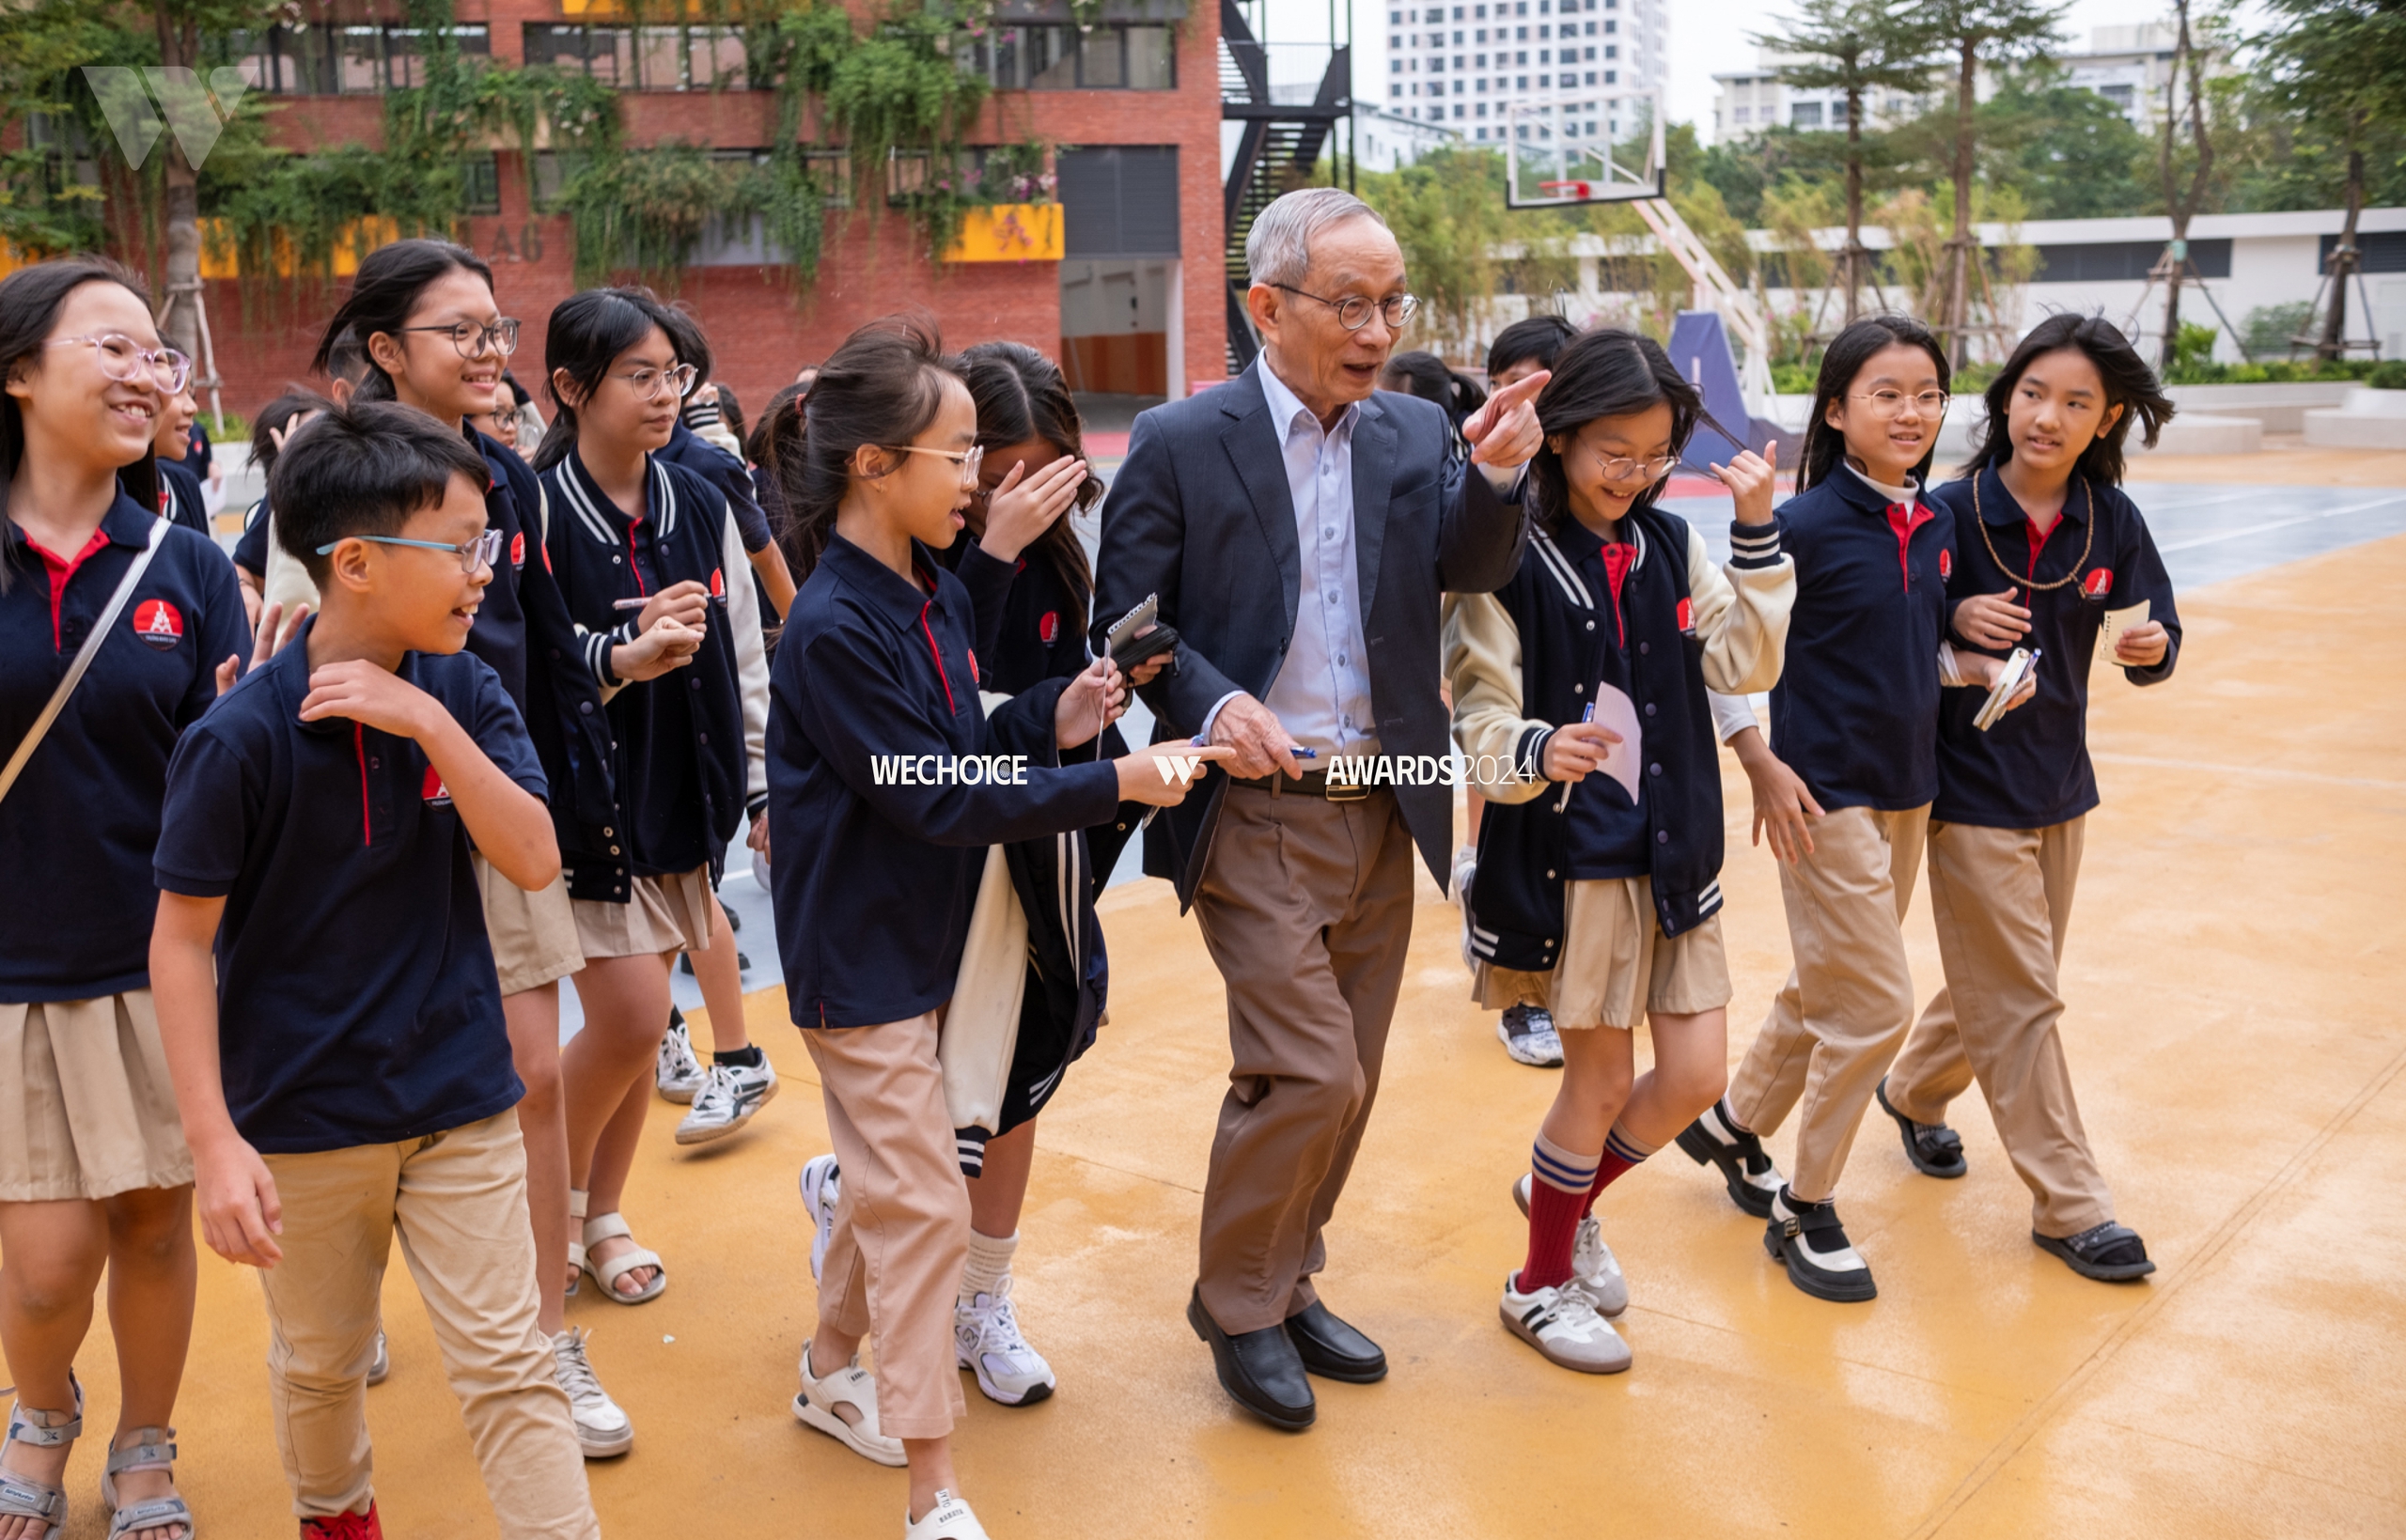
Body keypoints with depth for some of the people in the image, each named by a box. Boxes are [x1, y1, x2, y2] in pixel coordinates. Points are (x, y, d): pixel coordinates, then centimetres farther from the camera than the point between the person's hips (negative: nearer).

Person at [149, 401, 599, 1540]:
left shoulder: (461, 694, -6)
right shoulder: (243, 736, -17)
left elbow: (533, 861, -14)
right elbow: (182, 941, -12)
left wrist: (431, 723, -26)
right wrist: (216, 1143, -16)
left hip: (460, 1097, 2)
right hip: (303, 1114, -1)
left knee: (509, 1367, 3)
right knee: (319, 1363, 20)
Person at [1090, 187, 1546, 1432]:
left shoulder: (1416, 434, 6)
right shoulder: (1180, 444, -6)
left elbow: (1473, 572, -6)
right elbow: (1124, 616, -4)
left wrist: (1497, 475, -25)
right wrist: (1213, 702, -19)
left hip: (1385, 813, 5)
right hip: (1254, 811, -5)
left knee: (1347, 1080, 14)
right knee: (1307, 1071, -9)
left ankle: (1289, 1283, 35)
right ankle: (1238, 1304, 14)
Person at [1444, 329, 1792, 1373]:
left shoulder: (1670, 546, 6)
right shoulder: (1508, 561, -11)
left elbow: (1744, 663, -1)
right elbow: (1481, 716, -13)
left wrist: (1756, 537, -9)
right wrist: (1536, 752, -34)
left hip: (1670, 853, 6)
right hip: (1568, 855, -5)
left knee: (1696, 1072, 6)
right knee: (1601, 1075, 4)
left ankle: (1564, 1196, 34)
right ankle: (1542, 1283, 27)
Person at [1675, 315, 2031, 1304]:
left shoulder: (1935, 527, 6)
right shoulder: (1806, 526, -15)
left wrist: (1978, 669, -2)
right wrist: (1763, 766, -17)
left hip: (1906, 789, 7)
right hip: (1824, 794, -7)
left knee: (1831, 989, 17)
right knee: (1877, 1004, -5)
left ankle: (1732, 1126, 39)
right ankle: (1805, 1211, 11)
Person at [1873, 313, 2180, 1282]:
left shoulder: (2110, 519, -4)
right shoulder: (1950, 512, -15)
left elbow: (2155, 640, 3)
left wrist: (2150, 647, -20)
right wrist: (1954, 619, -27)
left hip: (2061, 787, 5)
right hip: (1971, 792, -5)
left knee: (2003, 983, 19)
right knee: (2020, 999, 0)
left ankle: (1914, 1092, 45)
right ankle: (2069, 1206, 10)